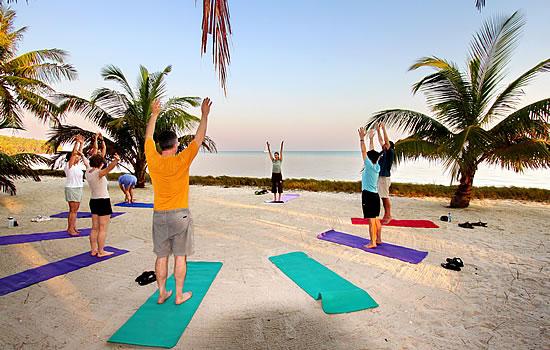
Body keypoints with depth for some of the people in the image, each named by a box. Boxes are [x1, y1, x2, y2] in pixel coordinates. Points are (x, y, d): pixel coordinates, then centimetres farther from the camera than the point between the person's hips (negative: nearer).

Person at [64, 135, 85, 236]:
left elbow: (79, 153, 18)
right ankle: (70, 228, -3)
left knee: (75, 209, 9)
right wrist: (77, 142, -16)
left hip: (79, 188, 8)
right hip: (72, 188, -8)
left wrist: (81, 143, 16)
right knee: (73, 210, -7)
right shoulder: (69, 166, -8)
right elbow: (74, 153, -14)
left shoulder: (77, 165, 12)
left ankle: (74, 227, 13)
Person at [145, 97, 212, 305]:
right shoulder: (181, 161, -13)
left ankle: (162, 293, 24)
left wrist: (154, 114, 24)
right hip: (179, 214, -3)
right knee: (180, 256, 7)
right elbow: (199, 139, -4)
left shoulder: (152, 161, -4)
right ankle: (179, 295, 16)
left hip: (159, 215, 4)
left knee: (161, 256, 13)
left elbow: (148, 137, 13)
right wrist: (204, 115, 4)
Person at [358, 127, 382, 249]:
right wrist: (371, 139, 23)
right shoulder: (377, 167, 7)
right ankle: (378, 239, 23)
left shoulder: (369, 166, -14)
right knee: (376, 219, 14)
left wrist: (362, 139, -12)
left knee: (371, 220, -5)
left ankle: (372, 243, -1)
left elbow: (364, 152, -14)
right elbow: (372, 152, 17)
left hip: (368, 196, -9)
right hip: (375, 195, 9)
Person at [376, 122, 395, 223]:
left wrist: (384, 129, -16)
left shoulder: (390, 153, -7)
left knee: (385, 197, -8)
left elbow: (387, 141, -17)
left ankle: (389, 215, -4)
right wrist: (378, 130, 23)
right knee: (383, 198, 10)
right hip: (380, 177, 9)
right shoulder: (384, 153, 15)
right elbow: (381, 141, 23)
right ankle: (386, 215, 16)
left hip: (385, 178, -9)